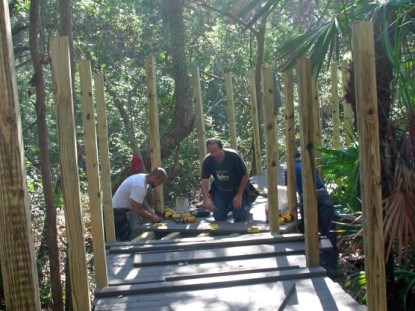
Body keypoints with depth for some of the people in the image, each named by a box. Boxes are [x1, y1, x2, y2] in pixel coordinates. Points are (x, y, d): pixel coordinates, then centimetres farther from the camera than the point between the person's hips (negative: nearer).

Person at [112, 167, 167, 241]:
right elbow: (137, 209, -25)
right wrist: (152, 217, -13)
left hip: (118, 209, 10)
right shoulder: (140, 186, -29)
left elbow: (142, 201, 12)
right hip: (118, 211, -10)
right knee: (125, 239, -5)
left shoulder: (143, 178, 3)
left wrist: (153, 214, 2)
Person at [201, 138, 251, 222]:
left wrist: (239, 195, -17)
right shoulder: (207, 161, -19)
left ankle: (247, 204, 21)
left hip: (237, 189, -3)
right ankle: (229, 206, 27)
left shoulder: (233, 156, -26)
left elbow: (245, 175, -17)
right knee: (218, 217, -5)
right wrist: (206, 199, -36)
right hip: (220, 190, 3)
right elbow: (204, 182, -20)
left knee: (240, 217, -13)